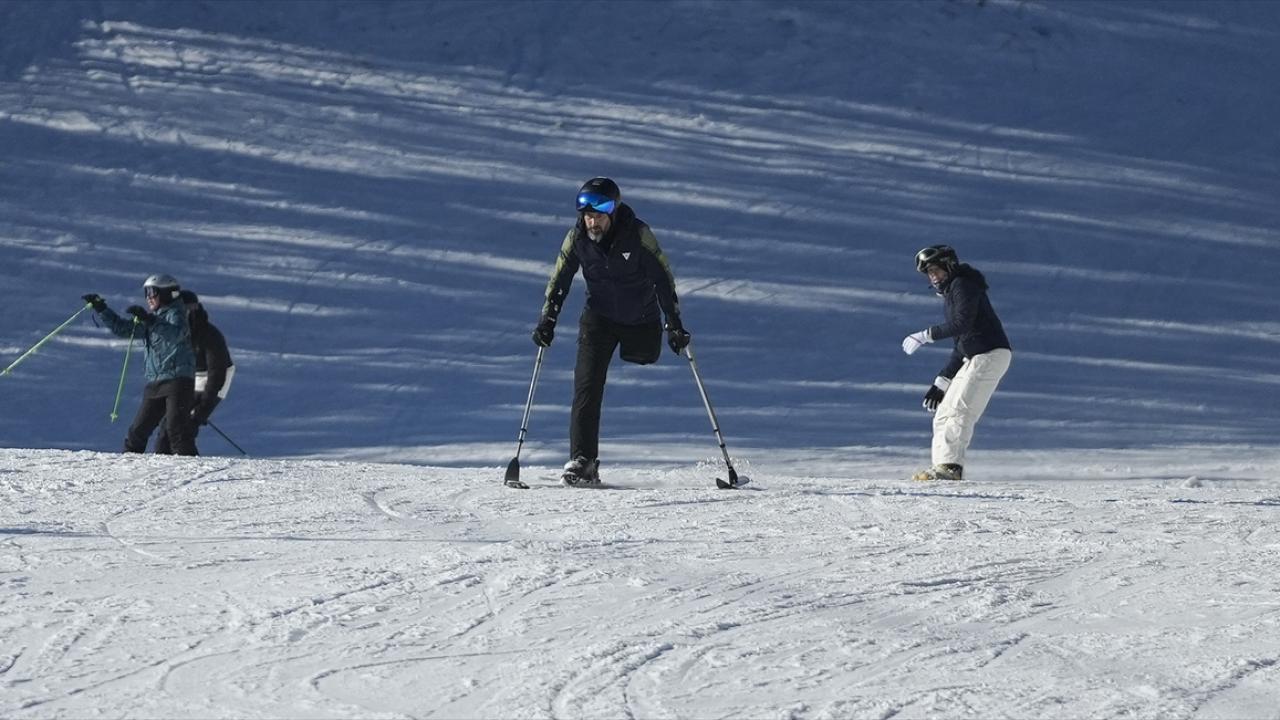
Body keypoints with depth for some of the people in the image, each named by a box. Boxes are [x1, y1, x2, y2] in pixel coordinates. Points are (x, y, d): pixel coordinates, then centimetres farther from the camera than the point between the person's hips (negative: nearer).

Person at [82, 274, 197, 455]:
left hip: (178, 380, -8)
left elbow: (175, 334, -27)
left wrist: (149, 319, -37)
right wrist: (101, 309, 18)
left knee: (174, 427, -19)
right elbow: (122, 328, 25)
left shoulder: (176, 314, -5)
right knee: (138, 429, 7)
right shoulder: (151, 318, 19)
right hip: (155, 382, 8)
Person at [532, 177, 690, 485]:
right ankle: (582, 461, -13)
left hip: (641, 319, -1)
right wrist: (547, 321, -7)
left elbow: (662, 278, -14)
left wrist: (674, 323, -18)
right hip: (599, 318, 1)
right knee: (587, 386, -13)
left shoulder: (638, 234, -19)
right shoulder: (577, 237, -11)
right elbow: (559, 280, 1)